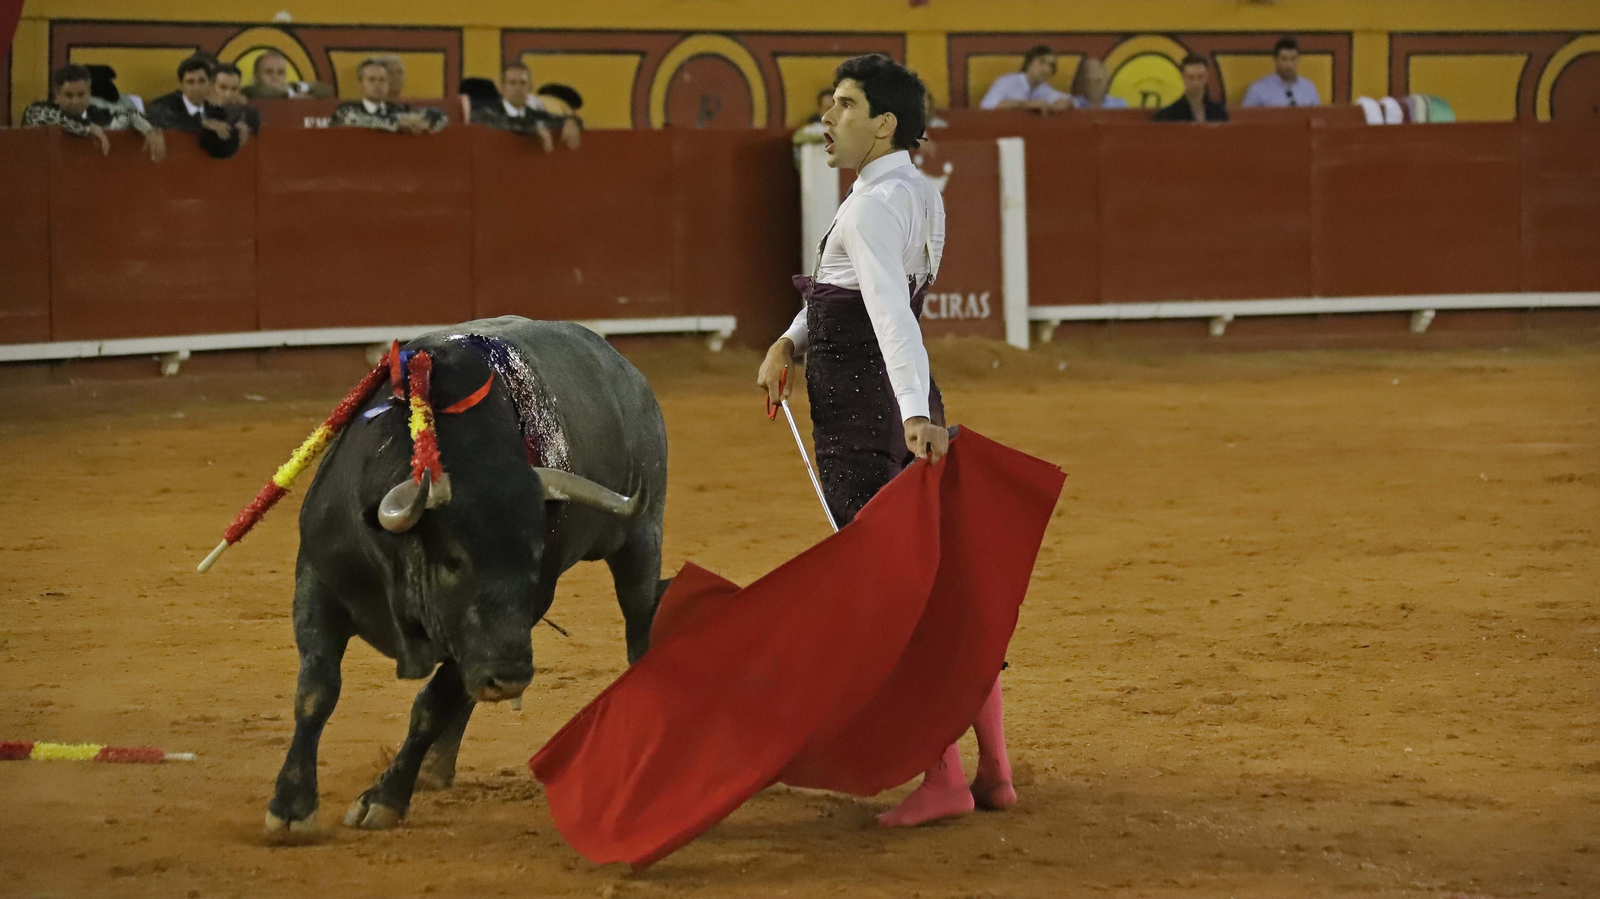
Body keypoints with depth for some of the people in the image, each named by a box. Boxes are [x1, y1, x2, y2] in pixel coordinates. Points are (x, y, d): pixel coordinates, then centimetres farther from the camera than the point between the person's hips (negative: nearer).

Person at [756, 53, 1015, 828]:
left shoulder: (875, 205, -17)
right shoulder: (917, 194, 14)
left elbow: (891, 309, -32)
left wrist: (915, 413, -43)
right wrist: (789, 344, 12)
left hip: (864, 419, -10)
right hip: (904, 413, 10)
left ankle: (943, 779, -2)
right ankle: (993, 770, 15)